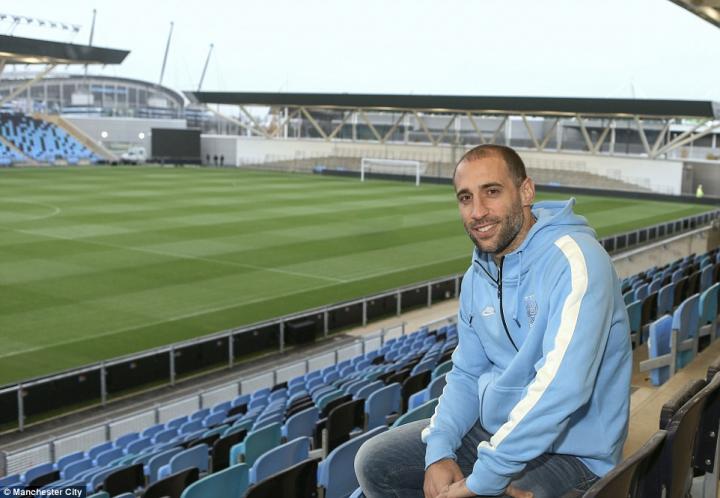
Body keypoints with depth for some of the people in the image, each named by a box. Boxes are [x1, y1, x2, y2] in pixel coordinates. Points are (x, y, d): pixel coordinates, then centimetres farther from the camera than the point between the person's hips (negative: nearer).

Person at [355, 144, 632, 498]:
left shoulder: (574, 259, -23)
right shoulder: (478, 275, 4)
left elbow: (561, 388, -32)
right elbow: (466, 373, 10)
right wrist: (439, 451, -7)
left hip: (567, 451, -8)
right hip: (491, 428, 8)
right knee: (373, 462, 7)